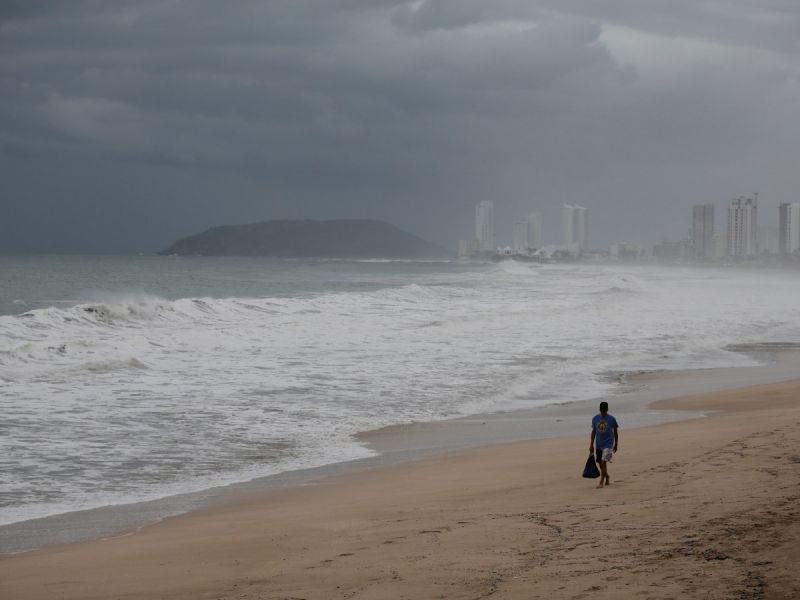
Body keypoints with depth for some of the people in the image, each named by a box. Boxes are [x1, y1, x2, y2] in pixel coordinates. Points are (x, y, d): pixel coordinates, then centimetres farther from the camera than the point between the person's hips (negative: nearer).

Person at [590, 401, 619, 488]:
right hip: (598, 444, 4)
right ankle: (607, 478, 34)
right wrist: (591, 445, 8)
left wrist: (616, 444, 6)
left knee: (604, 462, -15)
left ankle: (601, 482, -12)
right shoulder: (595, 419, 3)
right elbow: (593, 432, 9)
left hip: (608, 444, -4)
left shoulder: (612, 419, -5)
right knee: (600, 463, 10)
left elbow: (615, 432, 3)